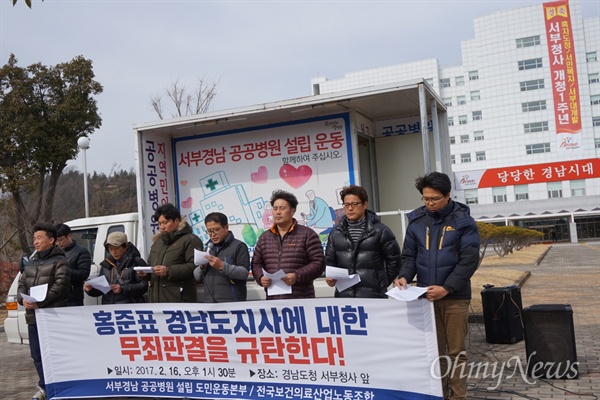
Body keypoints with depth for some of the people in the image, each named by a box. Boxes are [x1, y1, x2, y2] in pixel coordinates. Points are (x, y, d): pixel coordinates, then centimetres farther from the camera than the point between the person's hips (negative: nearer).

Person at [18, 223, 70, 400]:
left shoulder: (59, 261, -5)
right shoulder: (31, 262, 19)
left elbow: (60, 285, -15)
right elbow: (21, 284, 16)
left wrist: (40, 302, -21)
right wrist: (23, 299, -5)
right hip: (32, 316, 8)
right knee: (37, 355, 14)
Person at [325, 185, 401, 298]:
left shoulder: (380, 231, 1)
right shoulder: (336, 233, 11)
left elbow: (394, 260, 5)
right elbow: (329, 261, 15)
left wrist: (382, 283, 5)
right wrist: (330, 278, -3)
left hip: (373, 296, -3)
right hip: (343, 296, 3)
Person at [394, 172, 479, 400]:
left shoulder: (463, 221, -5)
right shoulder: (416, 220, 6)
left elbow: (469, 261, -10)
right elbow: (409, 255, 10)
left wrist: (446, 288, -18)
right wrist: (405, 276, -10)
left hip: (455, 296, -3)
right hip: (425, 295, 3)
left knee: (456, 350, 5)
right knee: (434, 349, 10)